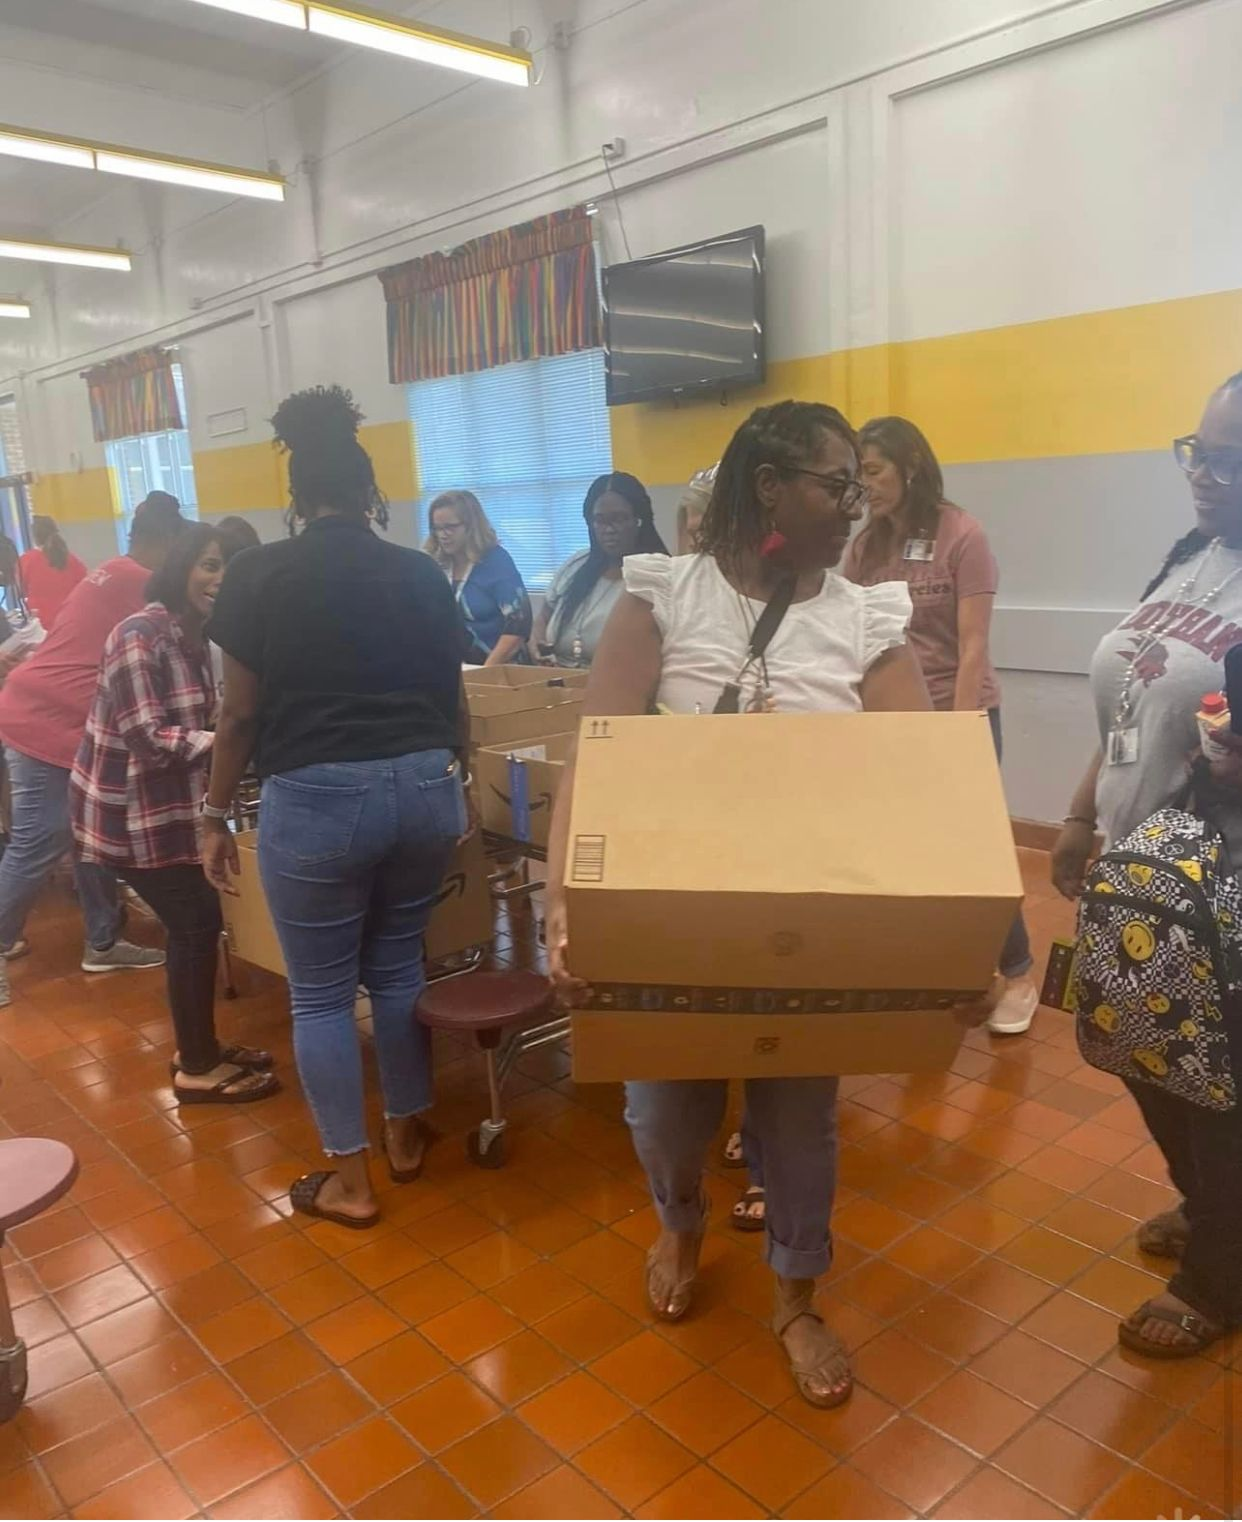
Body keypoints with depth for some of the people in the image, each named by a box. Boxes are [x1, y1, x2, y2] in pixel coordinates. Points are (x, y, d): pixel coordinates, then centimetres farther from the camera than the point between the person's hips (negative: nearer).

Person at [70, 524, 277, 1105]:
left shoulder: (191, 636, 6)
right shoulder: (140, 636, -22)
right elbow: (149, 740, -26)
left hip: (160, 804, 9)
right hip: (126, 809, -9)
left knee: (195, 921, 13)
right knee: (196, 924, -4)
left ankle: (198, 1047, 29)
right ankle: (198, 1070, 10)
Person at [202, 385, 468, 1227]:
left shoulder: (259, 575, -2)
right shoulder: (424, 574, 8)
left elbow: (242, 715, -1)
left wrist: (216, 817, 11)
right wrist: (454, 784, 31)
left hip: (316, 797, -4)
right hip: (423, 787, 4)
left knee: (320, 991, 12)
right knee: (399, 966, 21)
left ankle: (349, 1180, 23)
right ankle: (407, 1135, 36)